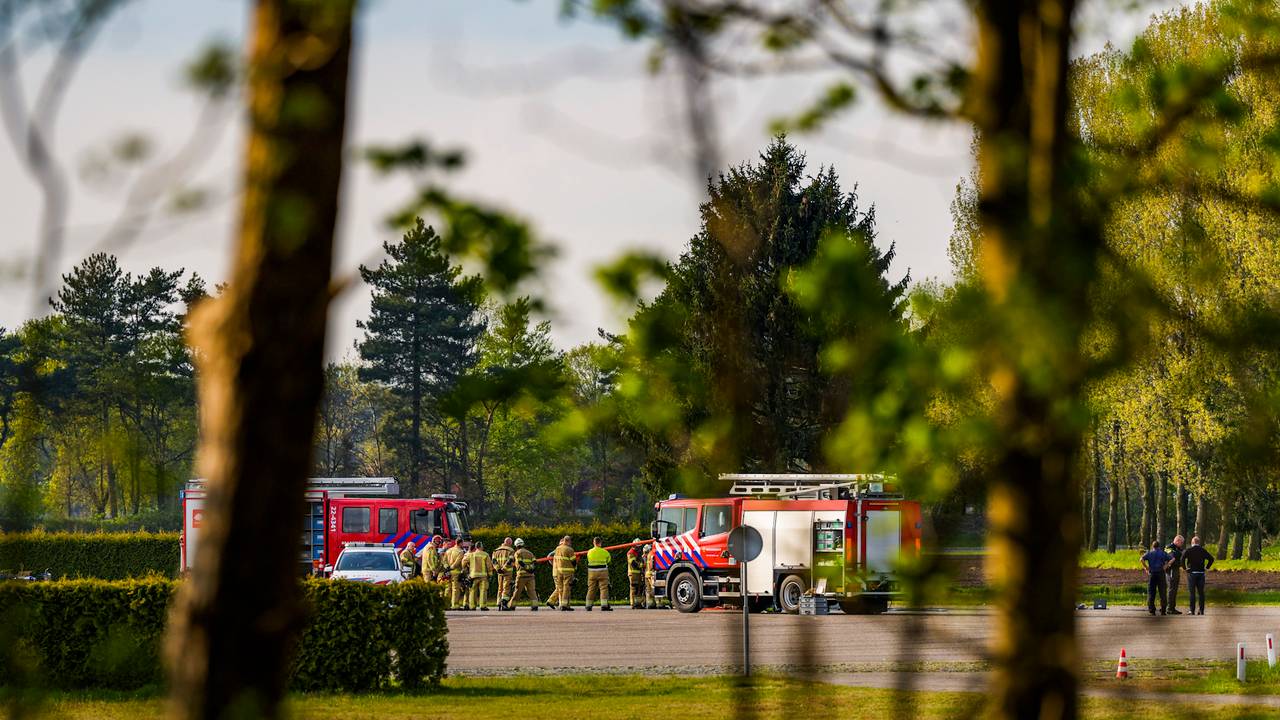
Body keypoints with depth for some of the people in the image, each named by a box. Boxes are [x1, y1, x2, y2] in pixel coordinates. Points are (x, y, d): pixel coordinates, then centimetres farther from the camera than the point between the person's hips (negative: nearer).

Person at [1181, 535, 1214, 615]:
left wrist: (1184, 567, -5)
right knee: (1201, 592, 6)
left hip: (1192, 572, -3)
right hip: (1201, 573, 3)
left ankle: (1191, 610, -6)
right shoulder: (1203, 551, 6)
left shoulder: (1188, 550, -3)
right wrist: (1207, 567, 7)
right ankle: (1201, 610, 4)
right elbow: (1211, 558, 3)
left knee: (1191, 592, -2)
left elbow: (1182, 558, -16)